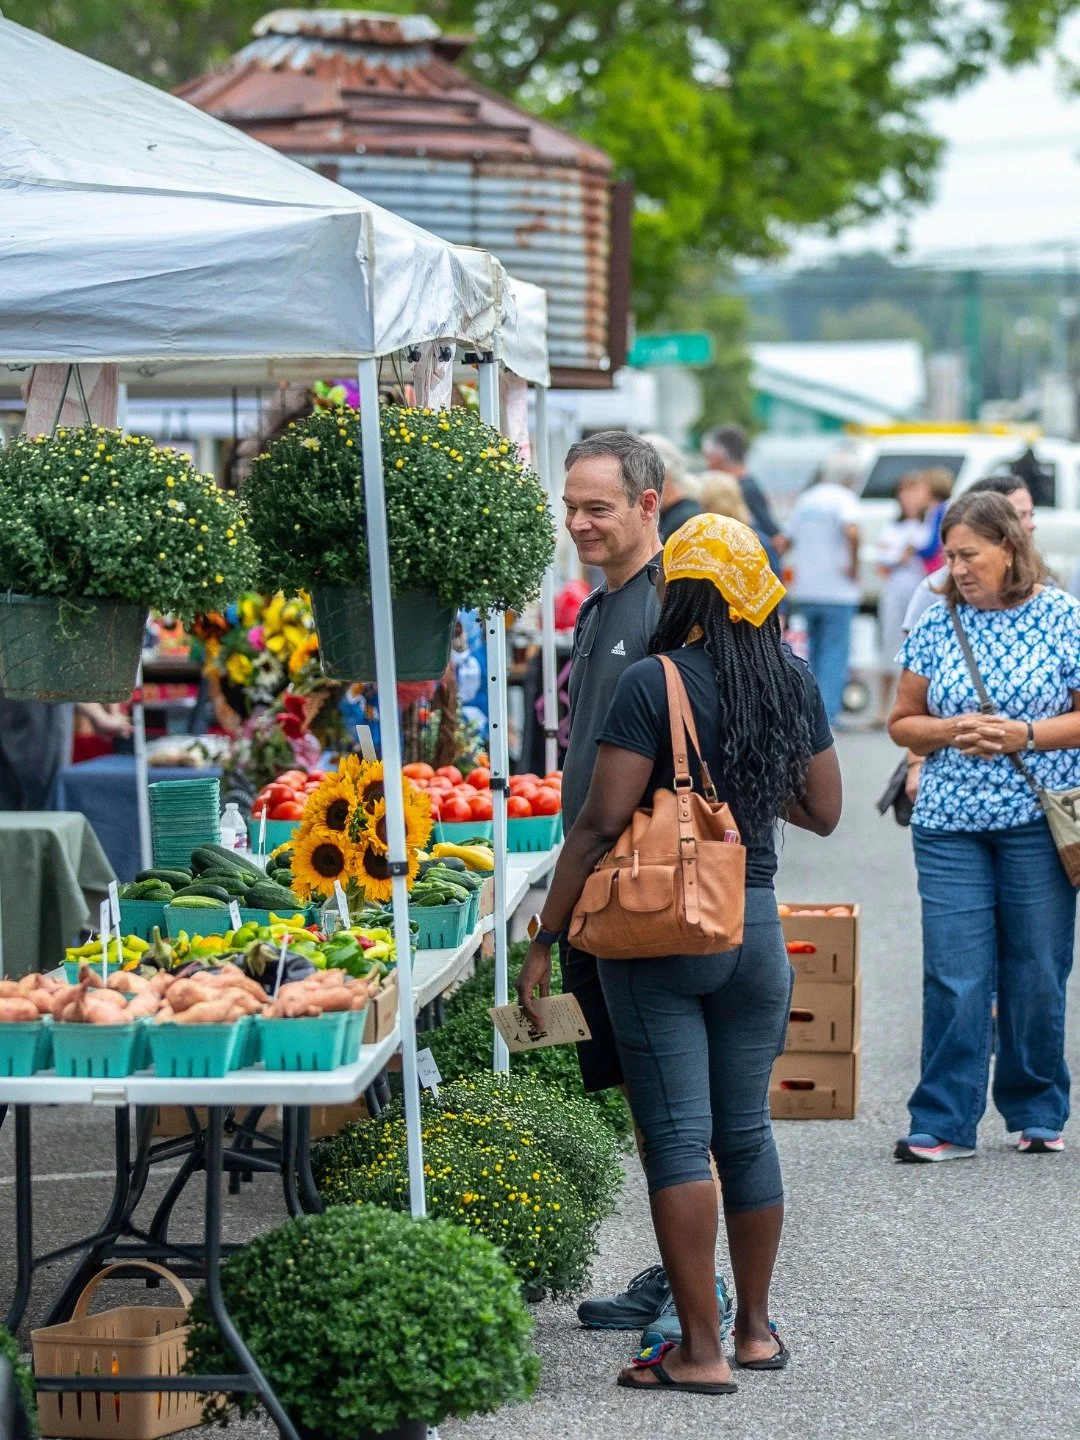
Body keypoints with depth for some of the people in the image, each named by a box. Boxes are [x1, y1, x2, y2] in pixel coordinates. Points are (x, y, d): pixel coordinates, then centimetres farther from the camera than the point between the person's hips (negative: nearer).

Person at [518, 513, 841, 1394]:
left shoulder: (654, 684, -13)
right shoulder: (794, 683, 3)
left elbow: (602, 823, -15)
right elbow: (823, 812, 12)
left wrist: (547, 938, -9)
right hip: (755, 926, 5)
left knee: (677, 1138, -2)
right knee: (747, 1131, 15)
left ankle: (702, 1350, -1)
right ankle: (756, 1329, 24)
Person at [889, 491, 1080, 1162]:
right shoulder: (938, 624, 6)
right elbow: (903, 722, 11)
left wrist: (1025, 735, -14)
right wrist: (952, 732, -8)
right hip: (950, 828, 2)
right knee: (954, 977, -3)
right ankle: (944, 1124, 1)